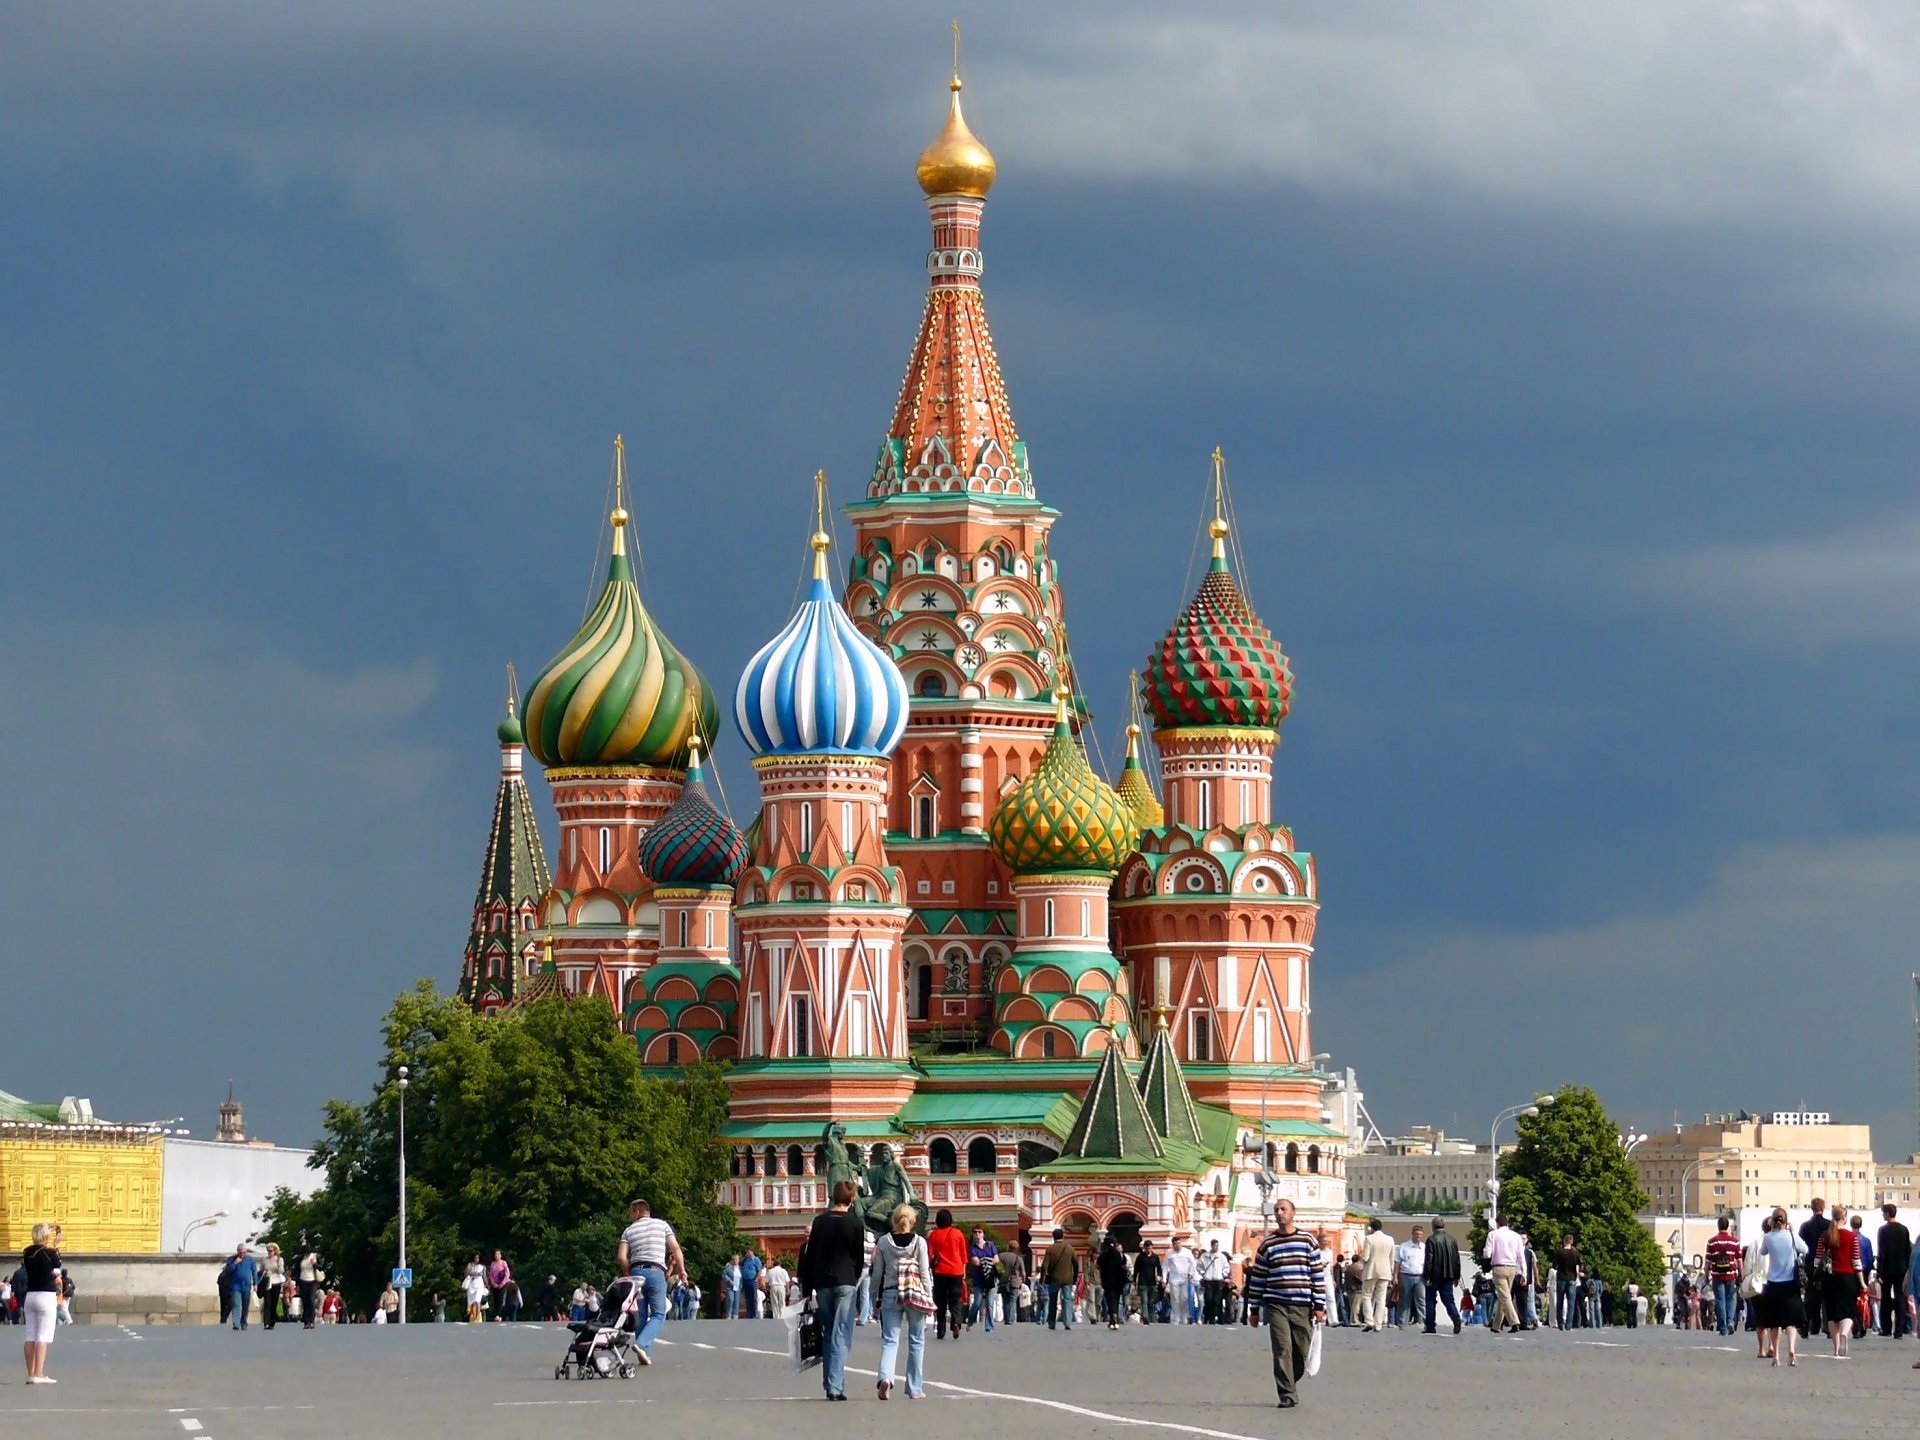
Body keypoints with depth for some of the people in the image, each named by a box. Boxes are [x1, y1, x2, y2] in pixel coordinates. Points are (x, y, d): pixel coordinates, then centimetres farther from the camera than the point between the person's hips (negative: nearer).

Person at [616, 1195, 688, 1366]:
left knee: (640, 1316, 9)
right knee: (658, 1315, -2)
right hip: (656, 1272, -2)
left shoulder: (629, 1231, 10)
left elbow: (621, 1257, 1)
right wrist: (682, 1269, 10)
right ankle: (642, 1344, -24)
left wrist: (628, 1274, 15)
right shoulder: (662, 1225, 8)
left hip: (636, 1271, 2)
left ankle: (645, 1355, 6)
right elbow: (675, 1249, 1)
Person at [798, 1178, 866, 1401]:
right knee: (841, 1336, -5)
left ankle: (829, 1384, 14)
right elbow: (860, 1257, 3)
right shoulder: (854, 1223, -4)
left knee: (827, 1335, 14)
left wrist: (806, 1289, 11)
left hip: (822, 1284, 4)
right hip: (845, 1283, -4)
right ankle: (835, 1385, -14)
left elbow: (809, 1257, 6)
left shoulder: (820, 1222, 6)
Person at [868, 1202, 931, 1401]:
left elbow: (876, 1273, 4)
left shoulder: (883, 1243, 1)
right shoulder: (919, 1242, -3)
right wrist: (929, 1296, 4)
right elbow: (925, 1272, -3)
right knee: (916, 1342, 9)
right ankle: (915, 1389, 10)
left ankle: (885, 1377, -26)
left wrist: (874, 1296, 14)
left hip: (890, 1294, 1)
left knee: (890, 1340, 0)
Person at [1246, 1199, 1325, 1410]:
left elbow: (1317, 1274, 5)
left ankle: (1290, 1384, 29)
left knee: (1301, 1351, 4)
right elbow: (1258, 1277, 11)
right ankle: (1287, 1395, -8)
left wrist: (1319, 1306, -1)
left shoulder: (1307, 1241, 6)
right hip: (1276, 1305, 0)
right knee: (1282, 1350, -10)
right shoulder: (1267, 1244, 7)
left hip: (1302, 1307, 1)